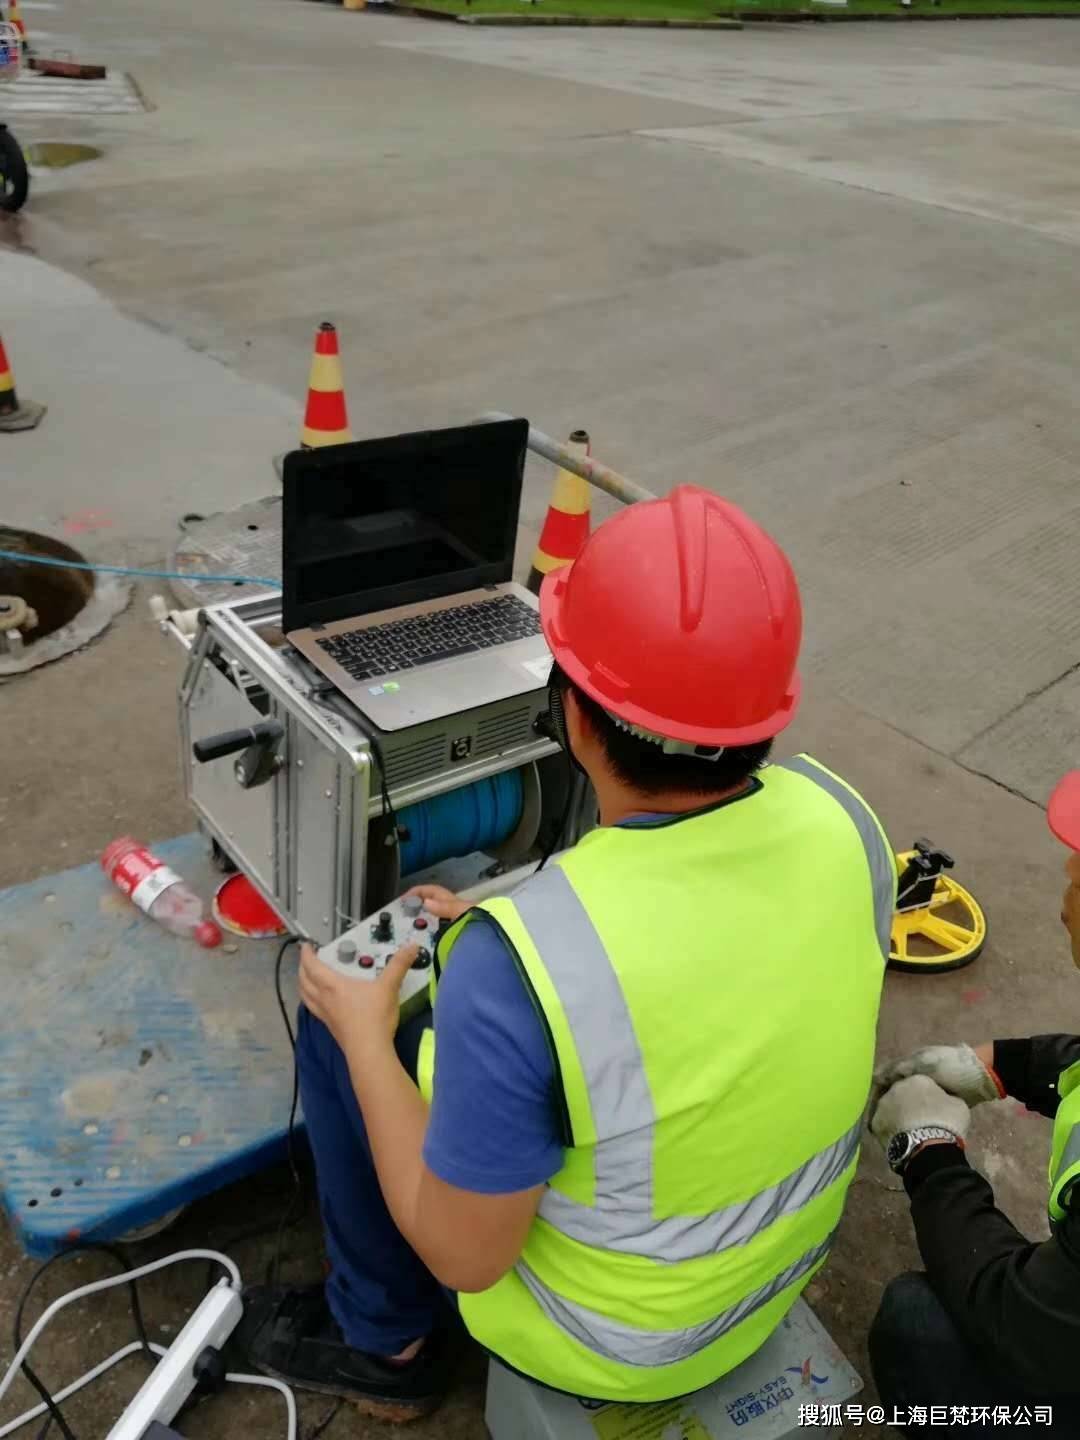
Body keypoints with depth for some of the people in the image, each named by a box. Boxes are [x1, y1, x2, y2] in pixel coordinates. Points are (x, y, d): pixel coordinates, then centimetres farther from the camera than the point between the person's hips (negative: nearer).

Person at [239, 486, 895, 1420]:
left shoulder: (515, 964, -38)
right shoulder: (840, 815, -19)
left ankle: (384, 1343, 27)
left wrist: (365, 1039, -11)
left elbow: (465, 1256, -23)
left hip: (617, 1338, -5)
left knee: (337, 1026, 6)